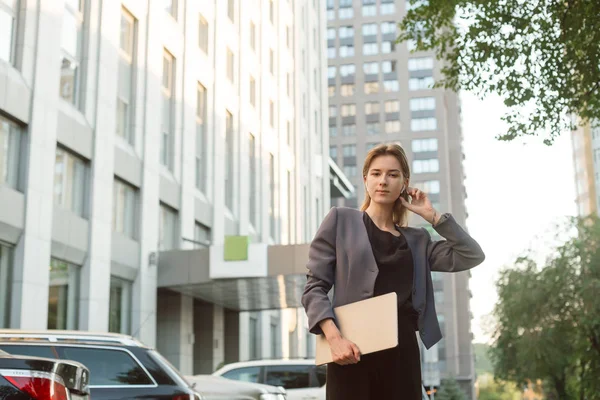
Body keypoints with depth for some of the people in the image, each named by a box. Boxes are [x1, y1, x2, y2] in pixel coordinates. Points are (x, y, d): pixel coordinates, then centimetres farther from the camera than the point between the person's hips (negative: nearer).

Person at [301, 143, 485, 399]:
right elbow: (314, 287, 1)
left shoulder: (416, 239, 17)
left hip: (403, 351, 4)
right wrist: (334, 337, -14)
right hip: (353, 350, -3)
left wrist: (432, 216, 9)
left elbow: (472, 256, 10)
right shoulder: (340, 220, 7)